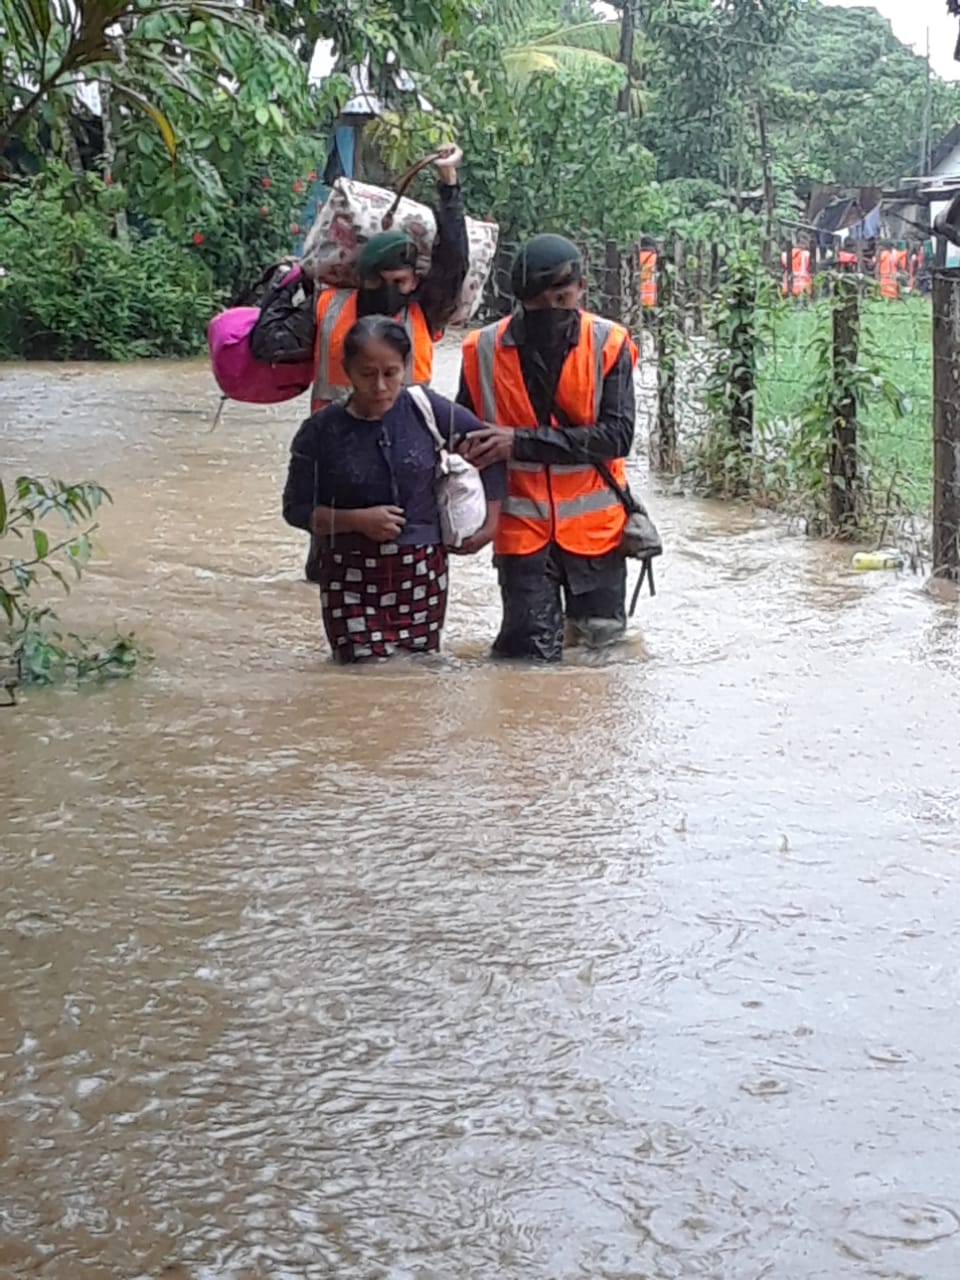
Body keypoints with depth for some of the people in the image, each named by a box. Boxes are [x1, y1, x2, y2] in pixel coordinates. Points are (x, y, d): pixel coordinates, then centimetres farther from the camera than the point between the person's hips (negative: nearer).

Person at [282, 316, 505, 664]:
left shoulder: (427, 411, -4)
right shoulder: (320, 432, -7)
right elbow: (296, 509, -1)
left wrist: (490, 522, 11)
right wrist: (357, 520, -15)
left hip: (422, 569, 2)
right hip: (351, 575, -2)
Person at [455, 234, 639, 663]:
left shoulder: (609, 344, -8)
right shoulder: (484, 349, -4)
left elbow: (617, 435, -16)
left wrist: (523, 442, -21)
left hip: (593, 523, 0)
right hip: (521, 525, 0)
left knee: (601, 632, 10)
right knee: (533, 649, -6)